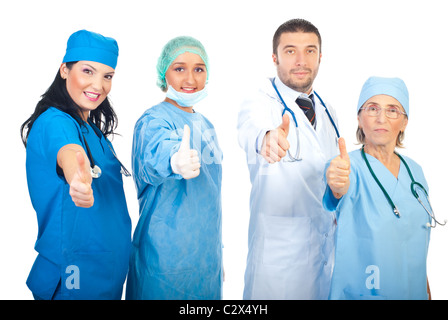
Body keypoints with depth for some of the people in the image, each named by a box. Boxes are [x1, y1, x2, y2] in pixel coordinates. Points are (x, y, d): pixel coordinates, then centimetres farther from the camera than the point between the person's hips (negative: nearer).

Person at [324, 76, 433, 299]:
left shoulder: (414, 171, 2)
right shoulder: (352, 166, -15)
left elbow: (420, 237, 13)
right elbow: (341, 193, -39)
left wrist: (424, 286, 16)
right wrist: (337, 185, -61)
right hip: (358, 292, -5)